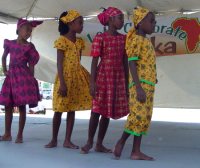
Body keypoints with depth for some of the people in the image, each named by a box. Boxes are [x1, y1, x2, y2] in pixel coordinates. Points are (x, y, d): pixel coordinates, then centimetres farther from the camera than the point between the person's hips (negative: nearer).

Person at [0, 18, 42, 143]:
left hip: (23, 76, -3)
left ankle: (20, 135, 6)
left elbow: (31, 65, 0)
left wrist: (32, 80, -3)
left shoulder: (30, 46, 0)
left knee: (22, 107, -2)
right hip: (11, 76, 3)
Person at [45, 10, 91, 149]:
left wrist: (80, 76, 12)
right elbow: (59, 63, -13)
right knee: (59, 110, 2)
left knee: (72, 110, 7)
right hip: (65, 77, -6)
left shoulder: (80, 42, 10)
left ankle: (67, 140, 14)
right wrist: (62, 83, -19)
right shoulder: (62, 40, -9)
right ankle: (54, 140, 16)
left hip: (77, 77, 6)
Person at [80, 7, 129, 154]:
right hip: (103, 77, -4)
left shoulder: (123, 39, 9)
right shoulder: (100, 38, -6)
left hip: (118, 78, 5)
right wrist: (92, 82, -14)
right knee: (96, 110, -2)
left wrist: (127, 84, 9)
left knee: (107, 112, 8)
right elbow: (95, 61, -7)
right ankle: (89, 142, 13)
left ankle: (99, 144, 17)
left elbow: (125, 62, 10)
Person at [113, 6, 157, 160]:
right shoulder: (136, 39, -8)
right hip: (140, 84, -9)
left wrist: (149, 86, 20)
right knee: (137, 116, -11)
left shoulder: (147, 41, 18)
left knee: (144, 117, 6)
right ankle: (121, 141, 7)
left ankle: (136, 151, 9)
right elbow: (132, 63, -15)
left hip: (148, 84, 9)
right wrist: (139, 87, -22)